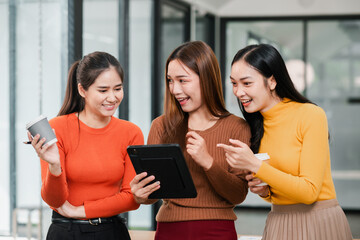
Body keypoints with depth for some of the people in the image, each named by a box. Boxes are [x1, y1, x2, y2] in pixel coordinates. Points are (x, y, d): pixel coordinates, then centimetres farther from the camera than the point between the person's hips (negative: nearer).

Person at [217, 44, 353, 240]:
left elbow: (309, 191, -19)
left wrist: (254, 165, -23)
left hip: (317, 224, -6)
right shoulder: (257, 124, 7)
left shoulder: (311, 115, -13)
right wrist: (264, 191, -5)